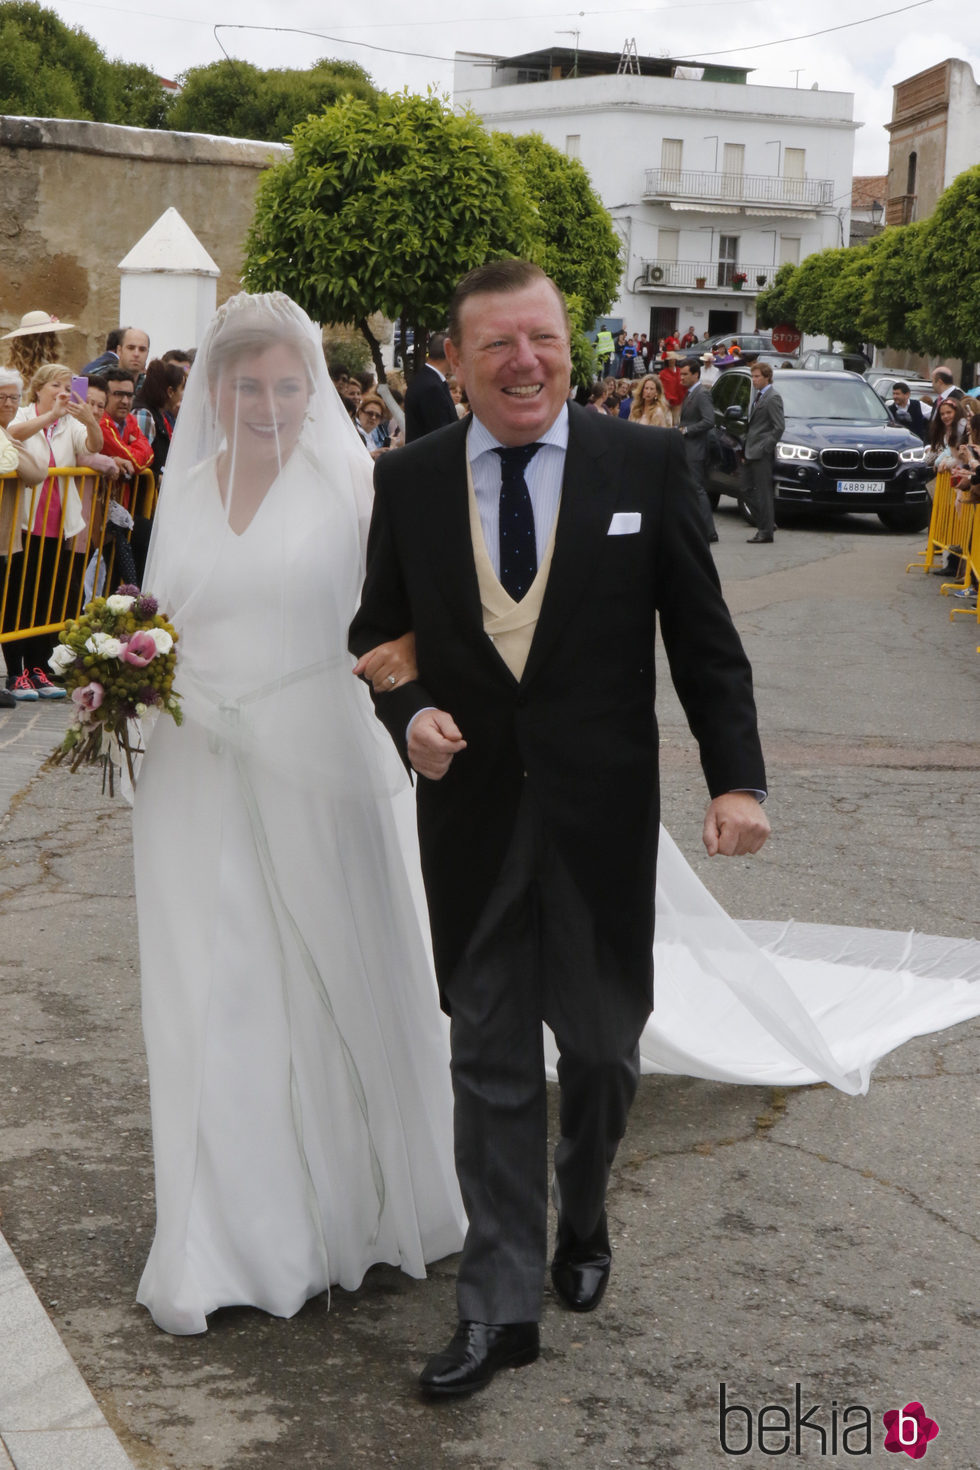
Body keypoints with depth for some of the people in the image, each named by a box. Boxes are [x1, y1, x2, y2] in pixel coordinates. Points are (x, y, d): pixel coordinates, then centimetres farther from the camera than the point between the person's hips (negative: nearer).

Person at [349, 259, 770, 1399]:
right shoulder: (407, 483, 0)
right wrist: (409, 714, -12)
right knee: (490, 1059, 6)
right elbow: (378, 634, 9)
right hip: (472, 813, 1)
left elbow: (703, 638, -2)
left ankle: (582, 1219, 43)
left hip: (603, 813, -1)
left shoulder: (645, 465, -4)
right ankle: (500, 1307, 17)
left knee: (600, 1042, 13)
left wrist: (735, 777, -9)